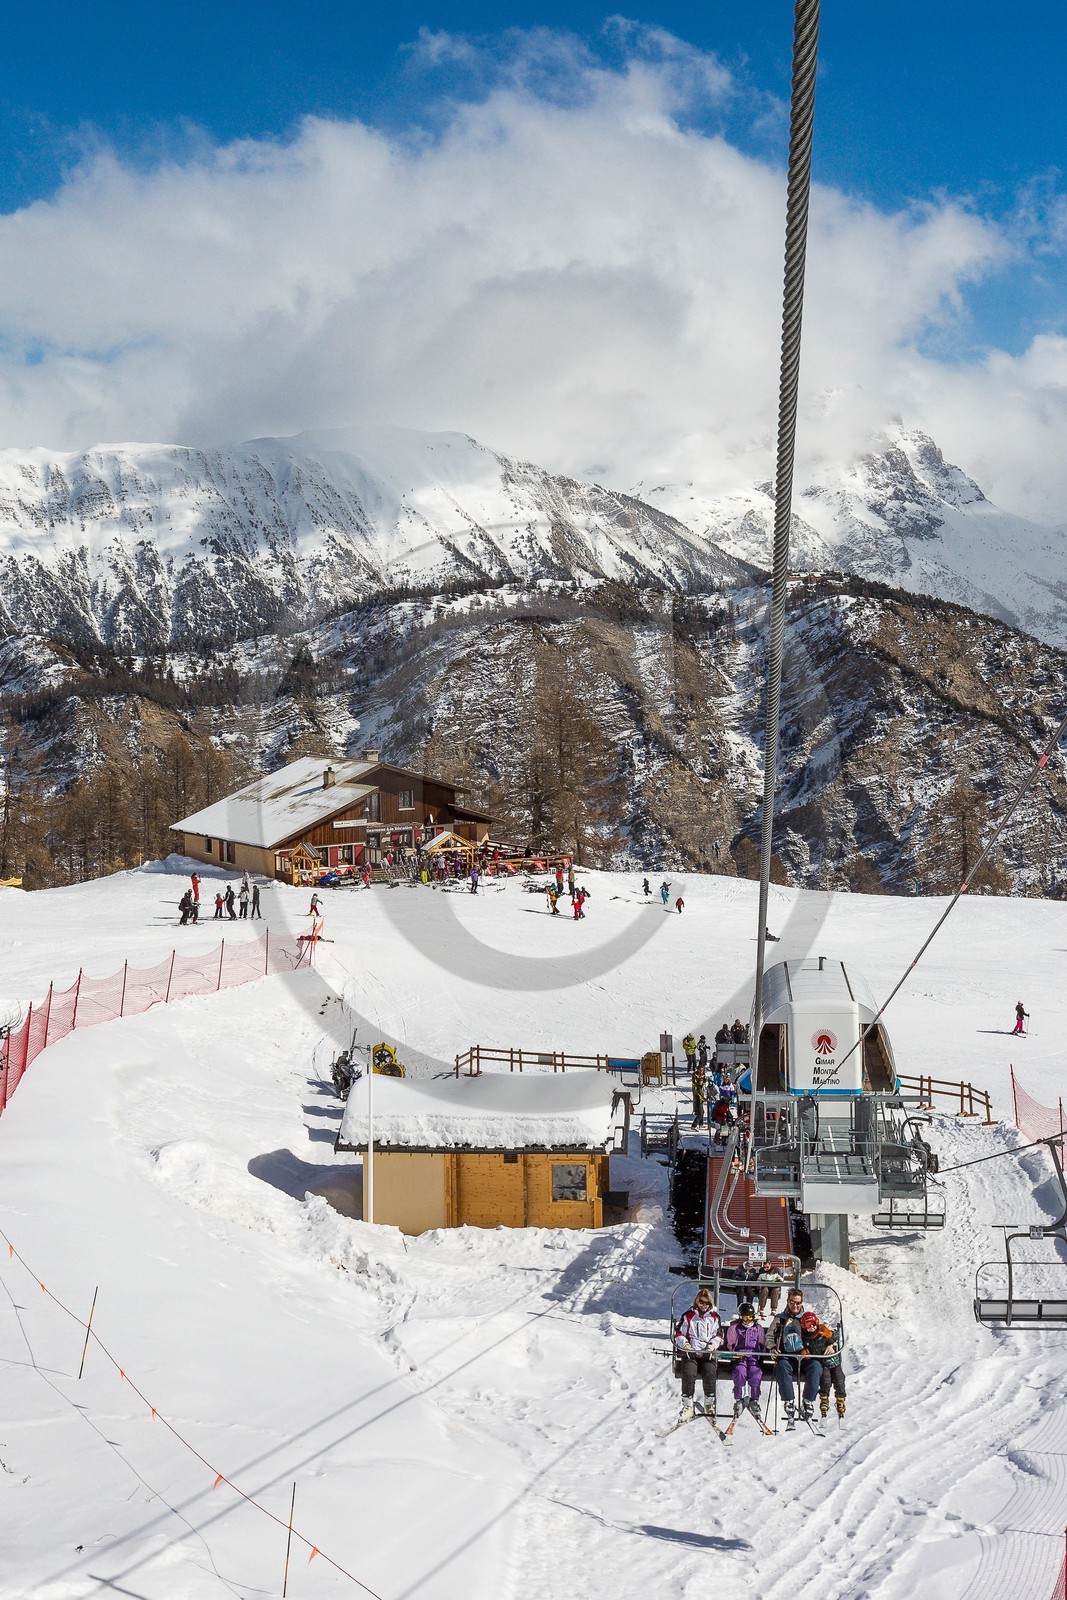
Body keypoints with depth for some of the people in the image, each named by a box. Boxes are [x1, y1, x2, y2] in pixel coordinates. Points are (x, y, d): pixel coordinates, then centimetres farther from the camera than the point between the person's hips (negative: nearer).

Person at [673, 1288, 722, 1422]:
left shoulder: (715, 1317, 16)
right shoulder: (688, 1316, 11)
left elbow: (719, 1335, 17)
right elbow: (678, 1333, 11)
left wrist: (713, 1344, -4)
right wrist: (684, 1344, -9)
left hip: (708, 1354, 1)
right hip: (690, 1353, -1)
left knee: (710, 1374, -27)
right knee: (688, 1374, -29)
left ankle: (709, 1404, -6)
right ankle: (688, 1406, -20)